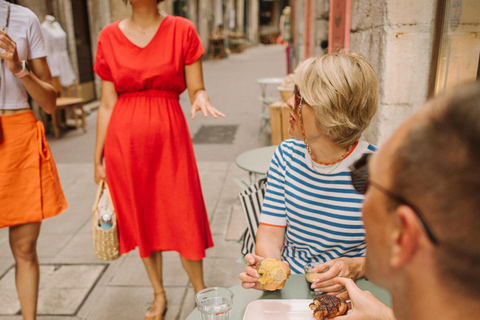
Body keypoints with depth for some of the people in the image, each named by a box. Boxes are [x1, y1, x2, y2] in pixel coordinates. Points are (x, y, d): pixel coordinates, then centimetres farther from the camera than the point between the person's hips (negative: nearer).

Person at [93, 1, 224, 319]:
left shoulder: (182, 30, 0)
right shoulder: (109, 37, 4)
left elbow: (196, 89, 0)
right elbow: (107, 104, 6)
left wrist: (201, 100, -24)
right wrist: (98, 158, 7)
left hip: (169, 137, -1)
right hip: (125, 140, 2)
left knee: (184, 218, 2)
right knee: (141, 220, 11)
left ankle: (200, 293, 25)